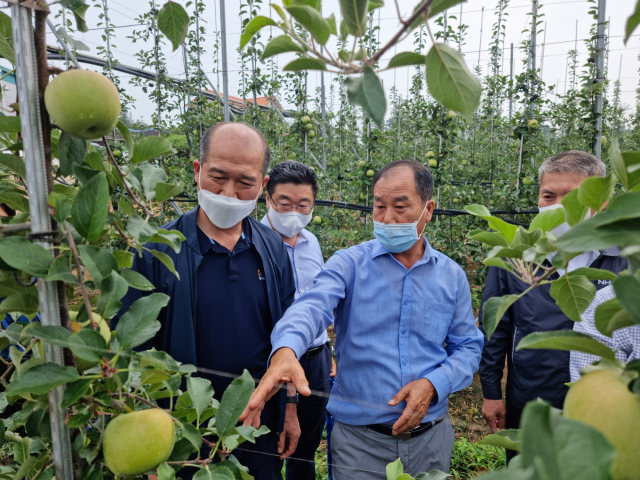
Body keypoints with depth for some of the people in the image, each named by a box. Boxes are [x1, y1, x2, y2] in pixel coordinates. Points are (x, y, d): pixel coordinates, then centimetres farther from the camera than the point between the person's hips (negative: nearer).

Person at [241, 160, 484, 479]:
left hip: (430, 437, 3)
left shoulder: (452, 276, 1)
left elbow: (468, 347, 5)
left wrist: (433, 384, -13)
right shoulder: (349, 264, -8)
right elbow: (313, 307, -26)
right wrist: (286, 351, -47)